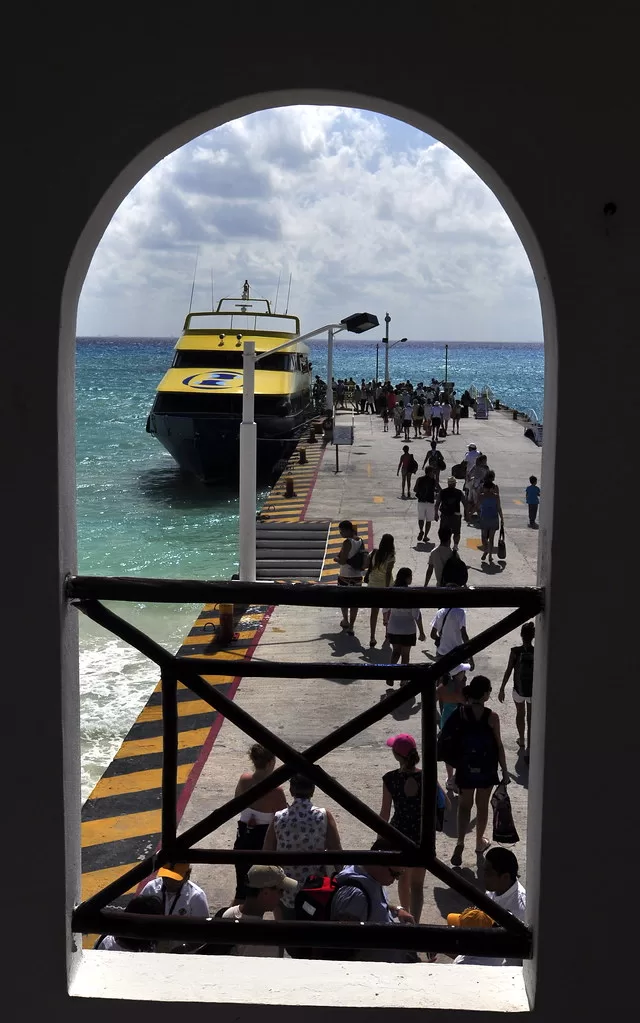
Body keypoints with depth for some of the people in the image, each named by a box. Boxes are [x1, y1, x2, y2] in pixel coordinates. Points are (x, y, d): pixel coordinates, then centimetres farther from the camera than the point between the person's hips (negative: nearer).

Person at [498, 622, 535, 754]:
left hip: (519, 690, 0)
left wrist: (502, 689, -1)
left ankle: (521, 740, 46)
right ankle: (529, 750, 6)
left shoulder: (515, 652, -17)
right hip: (534, 691, 0)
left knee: (520, 714, 26)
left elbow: (508, 671, -12)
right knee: (531, 719, 9)